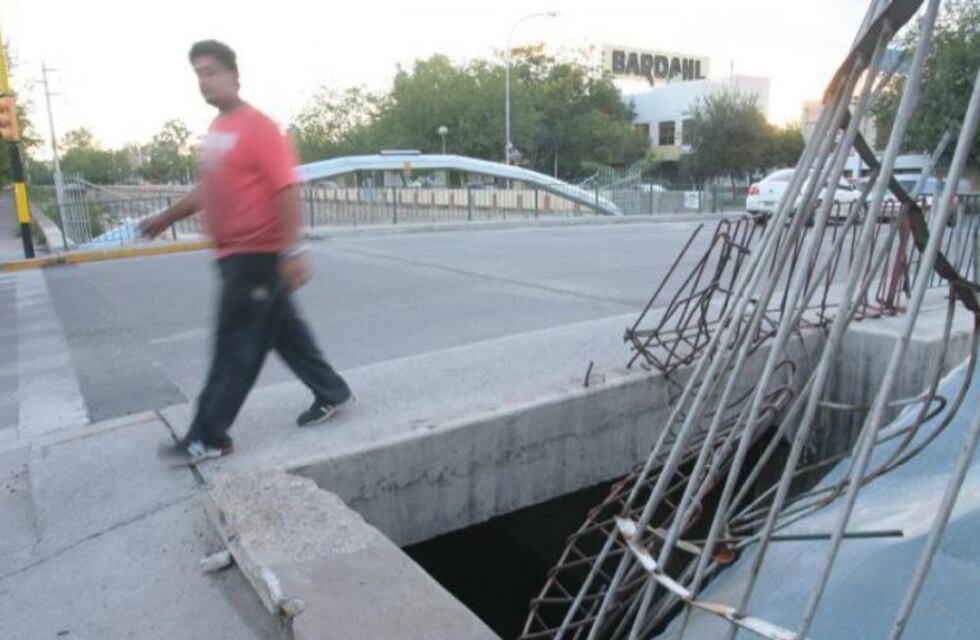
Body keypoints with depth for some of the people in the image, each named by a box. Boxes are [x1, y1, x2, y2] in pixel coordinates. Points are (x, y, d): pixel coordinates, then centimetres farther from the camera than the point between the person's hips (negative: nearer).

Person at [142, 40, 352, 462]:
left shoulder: (258, 127, -14)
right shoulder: (216, 130, 14)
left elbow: (285, 190, -20)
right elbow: (208, 189, 24)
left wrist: (293, 251, -24)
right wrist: (166, 218, 27)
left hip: (258, 255, -9)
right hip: (234, 253, 9)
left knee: (236, 345, -2)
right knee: (284, 330, 16)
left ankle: (209, 437, 9)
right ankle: (331, 393, 30)